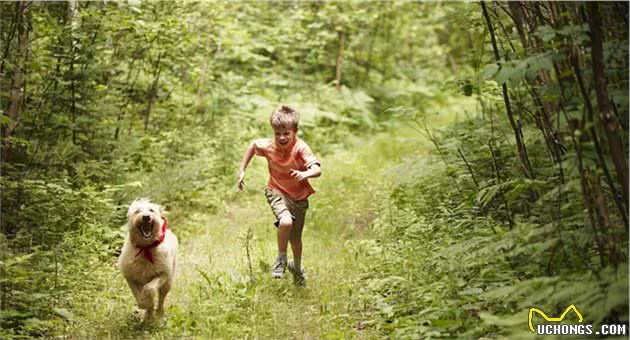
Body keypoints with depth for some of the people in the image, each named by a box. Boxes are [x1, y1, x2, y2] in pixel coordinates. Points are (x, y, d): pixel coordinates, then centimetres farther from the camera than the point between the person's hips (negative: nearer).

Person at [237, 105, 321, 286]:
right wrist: (242, 171, 7)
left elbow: (317, 169, -37)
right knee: (286, 222, -31)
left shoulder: (300, 148, -25)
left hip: (299, 196, 0)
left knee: (295, 239, 14)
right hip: (277, 191, 0)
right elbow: (252, 145, 8)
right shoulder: (268, 146, -15)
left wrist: (306, 174, -59)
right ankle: (281, 258, -4)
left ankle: (297, 267, 47)